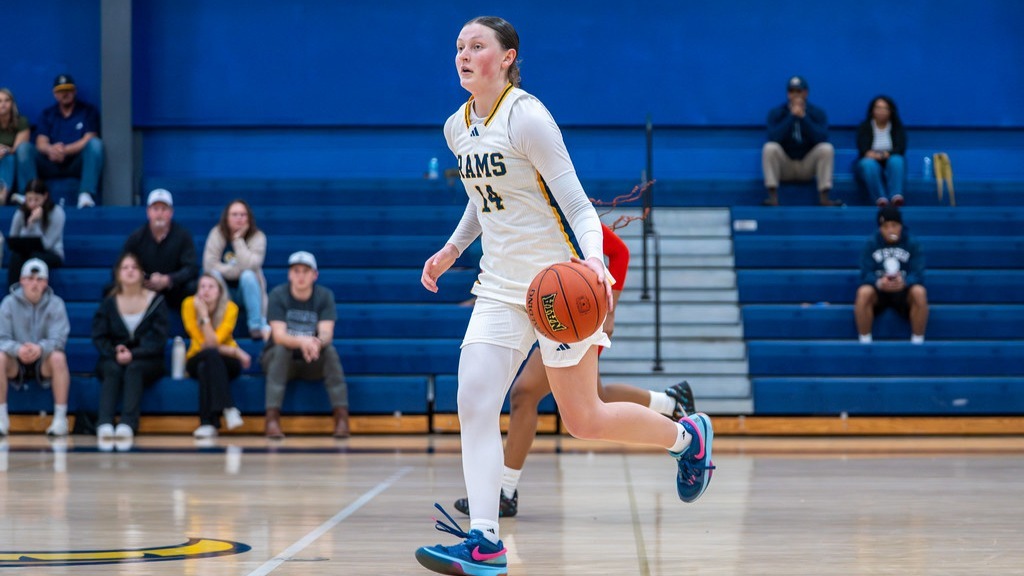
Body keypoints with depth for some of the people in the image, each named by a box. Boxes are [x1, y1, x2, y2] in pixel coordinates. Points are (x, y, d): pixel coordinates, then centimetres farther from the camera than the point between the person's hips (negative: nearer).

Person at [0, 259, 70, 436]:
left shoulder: (56, 304, -6)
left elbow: (58, 339, -16)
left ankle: (61, 417, -27)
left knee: (58, 357, -33)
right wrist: (18, 349, -35)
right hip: (16, 364, 1)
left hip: (44, 363, -1)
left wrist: (41, 348, -40)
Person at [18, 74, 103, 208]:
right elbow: (41, 144, 0)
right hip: (52, 165, 2)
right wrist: (51, 150, -25)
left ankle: (86, 195, -42)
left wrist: (65, 150, -22)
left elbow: (89, 140, -6)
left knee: (95, 143, -30)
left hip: (78, 164, -2)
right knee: (25, 148, -20)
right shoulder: (47, 114, 13)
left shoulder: (88, 111, 6)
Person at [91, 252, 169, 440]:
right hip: (113, 359, 1)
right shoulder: (108, 303, 7)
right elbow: (99, 337, 3)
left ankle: (127, 424, -51)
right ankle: (104, 424, -51)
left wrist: (132, 354, -19)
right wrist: (115, 354, -18)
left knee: (134, 369, -35)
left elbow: (158, 340, -4)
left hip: (145, 360, -1)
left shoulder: (156, 301, 3)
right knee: (113, 370, -33)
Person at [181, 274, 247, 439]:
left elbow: (213, 342, -24)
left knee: (206, 366, -35)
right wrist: (235, 351, -21)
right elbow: (204, 344, -16)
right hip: (197, 359, 0)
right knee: (211, 355, -35)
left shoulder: (230, 308, -13)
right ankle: (228, 409, -43)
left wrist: (204, 314, -29)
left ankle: (208, 423, -40)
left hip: (227, 363, 0)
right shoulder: (189, 304, -13)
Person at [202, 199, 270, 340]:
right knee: (215, 274, -29)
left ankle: (257, 325, -26)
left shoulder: (257, 237, -12)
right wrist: (236, 270, -21)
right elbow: (209, 264, -16)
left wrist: (238, 239, -24)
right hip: (223, 289, 1)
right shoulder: (217, 233, -8)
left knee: (248, 275, -32)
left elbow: (249, 265, -28)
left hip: (246, 289, -1)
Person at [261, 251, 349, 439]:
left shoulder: (325, 296, -7)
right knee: (281, 349, -33)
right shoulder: (278, 295, -11)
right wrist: (301, 342, -45)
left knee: (330, 349, -29)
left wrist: (317, 343, -45)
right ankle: (272, 420, -40)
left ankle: (342, 418, -30)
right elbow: (279, 335, -23)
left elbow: (326, 334, -19)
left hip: (313, 363, 1)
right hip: (282, 359, -1)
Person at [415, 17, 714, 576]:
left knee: (583, 420, 2)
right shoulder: (457, 127, 7)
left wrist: (592, 257, -32)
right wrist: (453, 248, 15)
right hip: (500, 286, 7)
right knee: (473, 404, -11)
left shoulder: (527, 118, -15)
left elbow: (577, 205, -16)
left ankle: (687, 436, 28)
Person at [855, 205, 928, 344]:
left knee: (919, 292, -34)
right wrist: (879, 283, -35)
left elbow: (918, 274, -14)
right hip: (878, 291, 0)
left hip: (904, 292, 0)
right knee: (863, 292, -34)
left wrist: (904, 282, -38)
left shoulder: (912, 244, -4)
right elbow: (866, 273, -11)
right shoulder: (871, 244, -3)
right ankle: (864, 342, -23)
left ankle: (918, 342, -21)